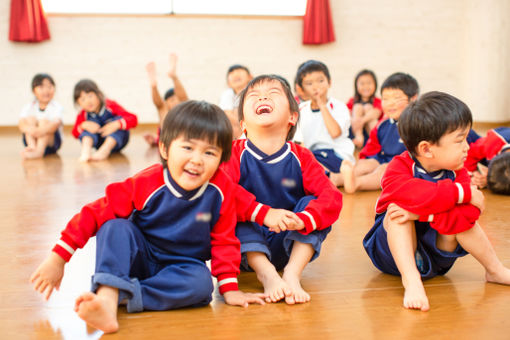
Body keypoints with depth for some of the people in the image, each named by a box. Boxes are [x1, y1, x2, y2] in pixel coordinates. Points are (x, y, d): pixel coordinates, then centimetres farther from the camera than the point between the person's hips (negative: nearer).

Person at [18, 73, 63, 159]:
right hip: (32, 139, 2)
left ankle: (39, 151, -46)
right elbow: (21, 124, -17)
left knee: (44, 121, -25)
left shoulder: (56, 107, -8)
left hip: (51, 141, -2)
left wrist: (42, 130, -47)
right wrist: (30, 129, -41)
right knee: (30, 119, -17)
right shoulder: (28, 107, -2)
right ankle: (32, 146, -38)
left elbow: (56, 123, -27)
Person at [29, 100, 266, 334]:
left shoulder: (221, 190, -15)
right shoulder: (145, 185, -17)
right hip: (139, 261, 0)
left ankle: (120, 297, -35)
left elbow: (223, 241, -5)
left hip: (181, 269, 0)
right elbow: (95, 213, -14)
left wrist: (229, 288, -10)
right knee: (116, 227, -27)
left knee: (201, 282, -33)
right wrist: (58, 258, -17)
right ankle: (107, 300, -46)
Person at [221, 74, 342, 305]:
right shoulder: (235, 152, -9)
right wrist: (264, 213, -41)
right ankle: (266, 273, -34)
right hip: (248, 243, -1)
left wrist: (302, 220, -39)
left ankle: (293, 273, -29)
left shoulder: (300, 157, -5)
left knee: (312, 205, -19)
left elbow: (331, 197, -18)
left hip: (290, 243, 1)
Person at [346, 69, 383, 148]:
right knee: (358, 106, -17)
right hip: (355, 130, 2)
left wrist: (362, 120, -39)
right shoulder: (352, 101, 11)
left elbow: (376, 113, -18)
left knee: (368, 107, -18)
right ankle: (358, 137, -39)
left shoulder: (377, 101, 2)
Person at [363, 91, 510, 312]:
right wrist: (462, 192, -35)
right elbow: (415, 195, -43)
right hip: (395, 250, -3)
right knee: (396, 213, -31)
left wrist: (422, 213, -35)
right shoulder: (398, 168, -20)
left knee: (462, 221, -23)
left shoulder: (458, 173, -8)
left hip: (437, 254, 3)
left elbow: (468, 213, -23)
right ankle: (411, 279, -38)